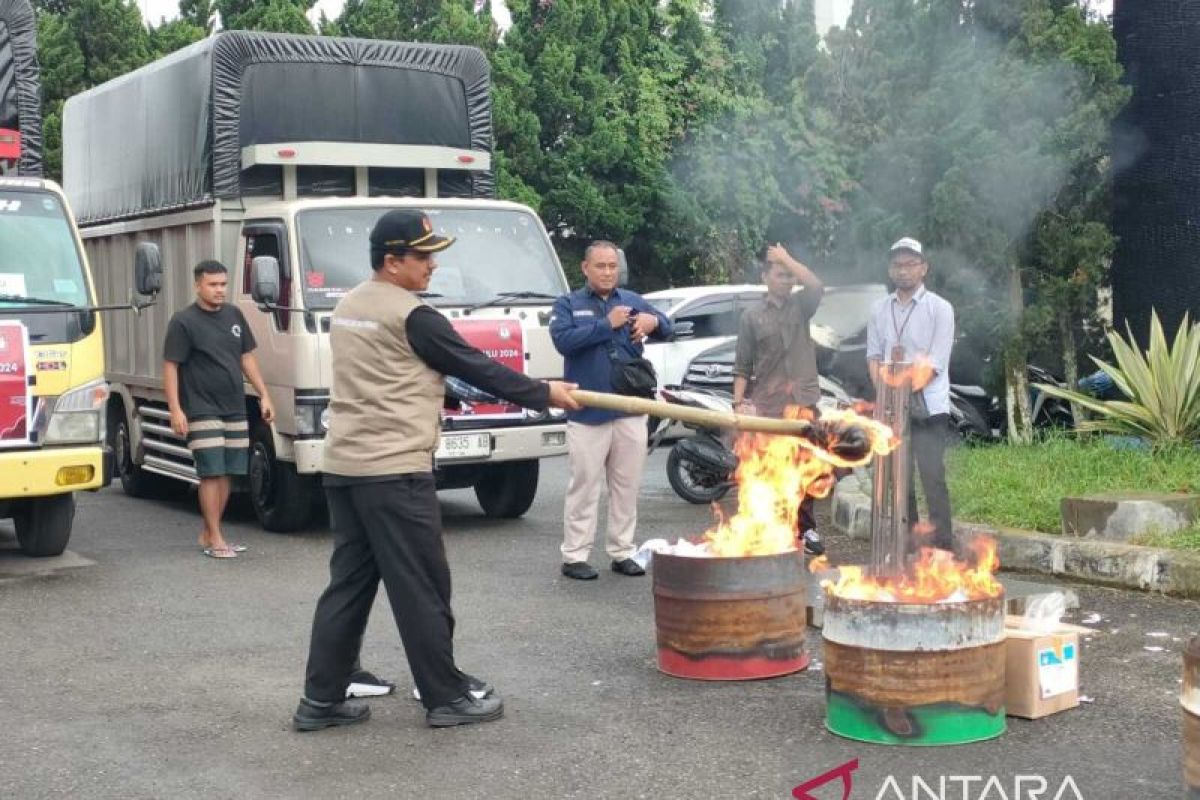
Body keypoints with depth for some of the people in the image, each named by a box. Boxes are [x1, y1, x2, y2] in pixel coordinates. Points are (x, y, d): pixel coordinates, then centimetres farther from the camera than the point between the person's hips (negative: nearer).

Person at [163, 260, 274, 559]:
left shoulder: (234, 315, 12)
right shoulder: (183, 321, -6)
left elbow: (247, 357, 17)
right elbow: (170, 367, -9)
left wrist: (264, 395, 11)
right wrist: (175, 410, -16)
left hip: (235, 410, 6)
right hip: (202, 411, -6)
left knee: (227, 473, 6)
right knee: (211, 473, -8)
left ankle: (208, 534, 15)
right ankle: (214, 538, -4)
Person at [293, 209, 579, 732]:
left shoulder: (349, 307, 14)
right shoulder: (411, 316, -13)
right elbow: (477, 368, -8)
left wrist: (433, 394, 23)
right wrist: (544, 394, 1)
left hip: (343, 466, 9)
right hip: (394, 471, -9)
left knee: (348, 582, 12)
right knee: (422, 589, 0)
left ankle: (321, 700, 13)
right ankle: (447, 697, 9)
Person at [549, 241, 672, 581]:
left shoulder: (632, 301, 13)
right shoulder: (568, 305, 2)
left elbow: (667, 328, 9)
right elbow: (563, 339, -15)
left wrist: (653, 321, -14)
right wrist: (607, 325, -17)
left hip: (630, 412, 4)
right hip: (587, 413, -4)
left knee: (627, 486, 10)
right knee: (584, 487, -2)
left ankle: (622, 552, 21)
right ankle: (574, 556, 5)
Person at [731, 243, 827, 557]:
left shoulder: (800, 306, 11)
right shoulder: (752, 317, 6)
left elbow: (817, 287, -12)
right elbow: (742, 367, 2)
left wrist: (787, 259, -8)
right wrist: (739, 402, -8)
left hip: (803, 401, 2)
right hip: (767, 405, -2)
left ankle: (806, 529, 14)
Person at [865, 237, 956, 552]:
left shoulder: (939, 309, -3)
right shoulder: (879, 309, 11)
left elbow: (935, 364, -9)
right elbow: (873, 355, 10)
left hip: (928, 409, -4)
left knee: (933, 479, -9)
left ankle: (942, 547, -6)